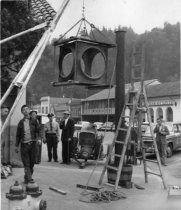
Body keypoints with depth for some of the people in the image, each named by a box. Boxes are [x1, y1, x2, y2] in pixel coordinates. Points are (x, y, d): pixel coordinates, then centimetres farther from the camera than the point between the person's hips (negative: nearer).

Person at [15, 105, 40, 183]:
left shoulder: (34, 121, 5)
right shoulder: (21, 122, 8)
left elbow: (38, 130, 2)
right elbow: (18, 135, 12)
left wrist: (38, 138, -17)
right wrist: (16, 145, 11)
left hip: (32, 144, 0)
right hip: (24, 144, 0)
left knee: (32, 162, 6)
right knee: (26, 163, -6)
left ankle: (27, 177, 21)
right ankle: (29, 178, -7)